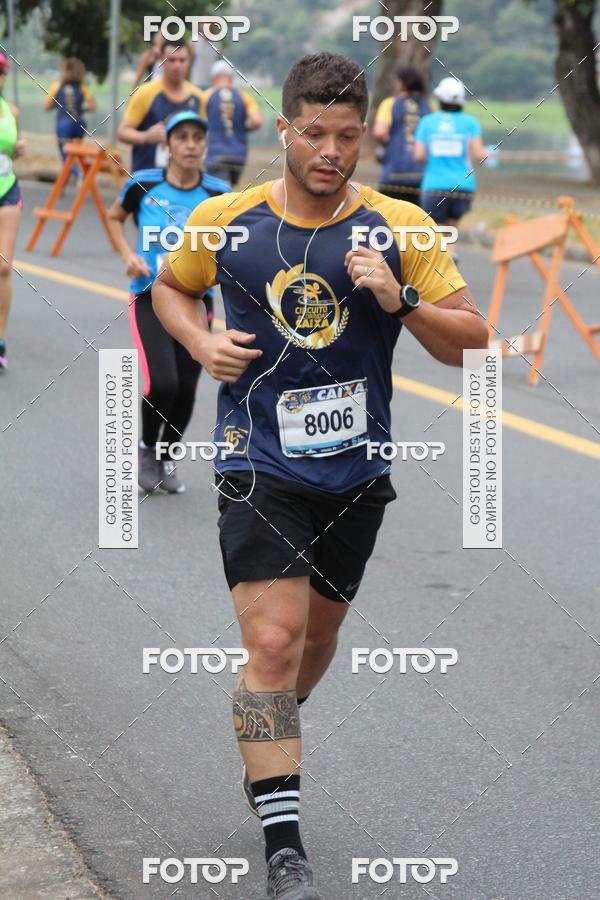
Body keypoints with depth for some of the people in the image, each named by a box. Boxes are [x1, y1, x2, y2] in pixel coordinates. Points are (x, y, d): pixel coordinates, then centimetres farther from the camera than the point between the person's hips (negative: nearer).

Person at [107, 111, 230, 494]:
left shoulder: (218, 193, -5)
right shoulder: (143, 184, -6)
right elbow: (115, 217, 13)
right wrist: (129, 255, -2)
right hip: (151, 296, -2)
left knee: (185, 389, 6)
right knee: (162, 384, -17)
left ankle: (167, 456, 33)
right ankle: (148, 448, 13)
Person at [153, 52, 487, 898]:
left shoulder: (401, 228, -4)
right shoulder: (223, 222, -3)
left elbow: (470, 341, -2)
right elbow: (168, 288, 16)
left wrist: (402, 300, -20)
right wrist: (201, 343, -4)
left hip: (356, 470, 3)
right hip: (259, 464, -2)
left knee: (318, 637, 18)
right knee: (274, 642, -14)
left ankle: (266, 740, 50)